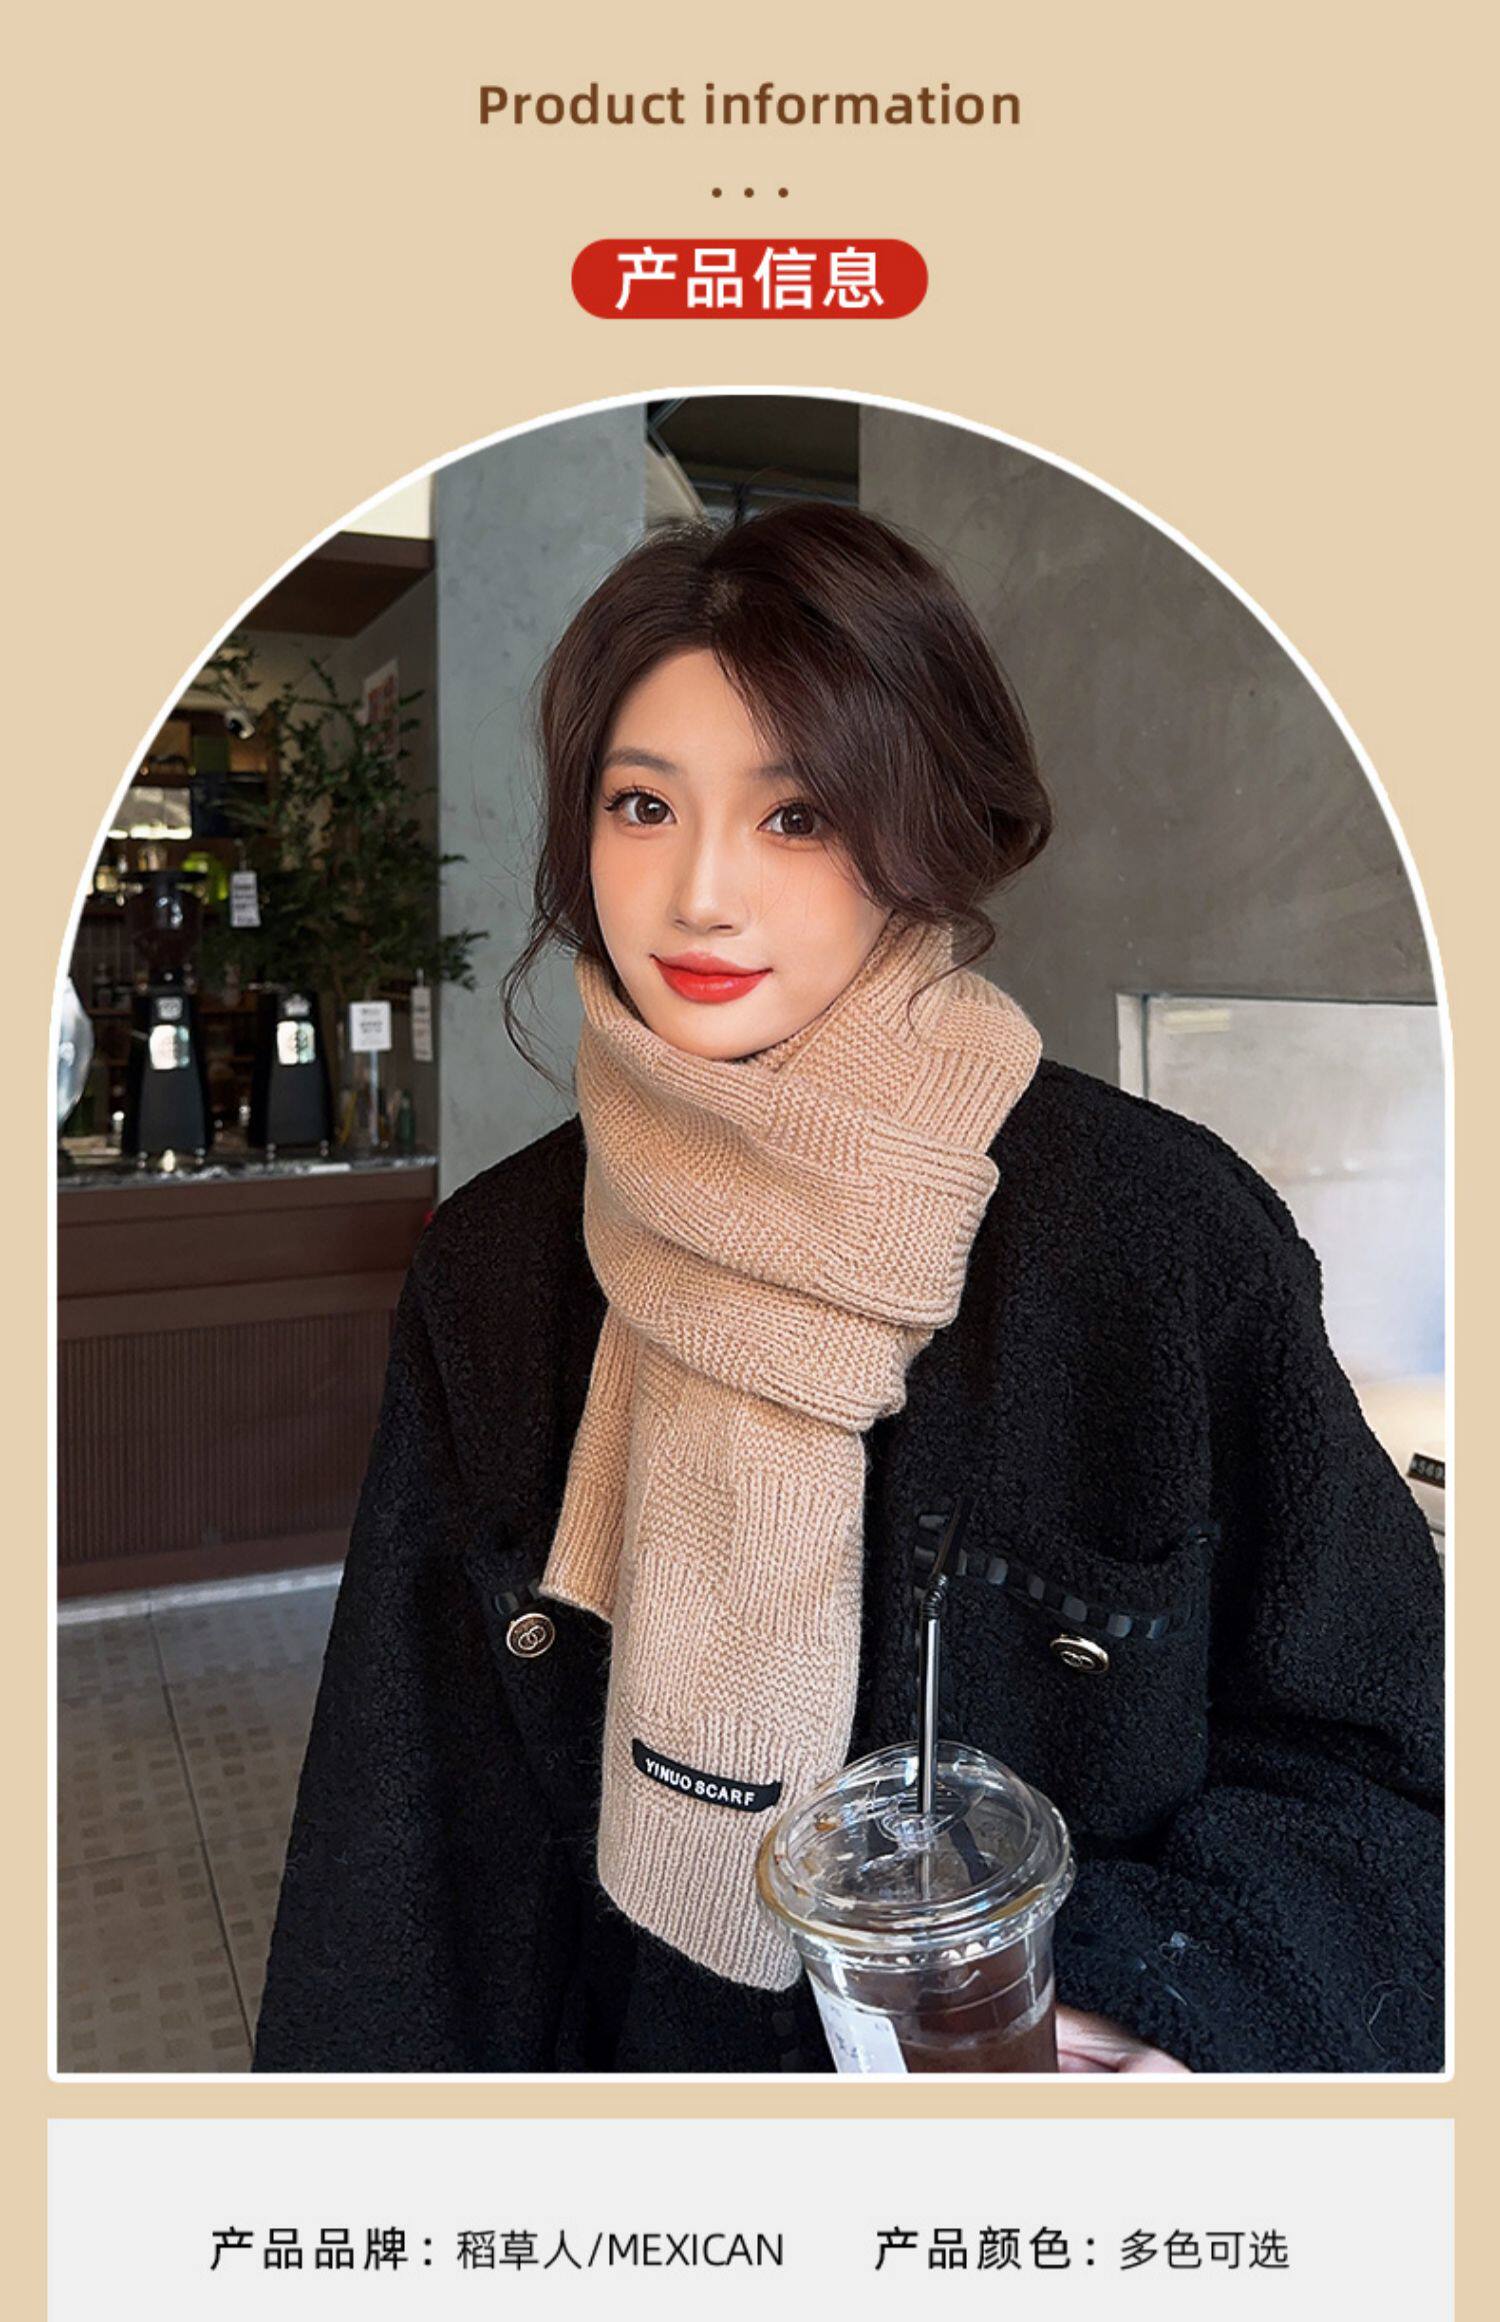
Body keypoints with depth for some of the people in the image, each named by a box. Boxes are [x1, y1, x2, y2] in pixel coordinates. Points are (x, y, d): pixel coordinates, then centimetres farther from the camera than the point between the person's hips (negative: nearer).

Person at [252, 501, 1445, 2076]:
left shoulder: (1172, 1235, -20)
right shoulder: (494, 1265, -12)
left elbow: (1364, 1744, -11)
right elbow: (414, 1816, -7)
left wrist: (1151, 2000, -24)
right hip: (629, 2056, 3)